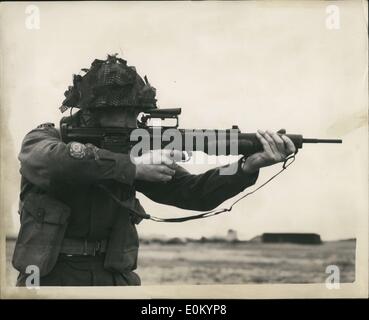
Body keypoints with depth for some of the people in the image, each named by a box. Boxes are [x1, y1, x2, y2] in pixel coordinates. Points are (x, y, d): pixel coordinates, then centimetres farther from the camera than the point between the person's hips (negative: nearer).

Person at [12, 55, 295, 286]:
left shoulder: (131, 150, 1)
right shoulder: (43, 139, -6)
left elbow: (194, 192, -5)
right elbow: (53, 161, -31)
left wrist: (250, 165, -19)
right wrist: (132, 166, -31)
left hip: (114, 278, 3)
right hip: (49, 279, -3)